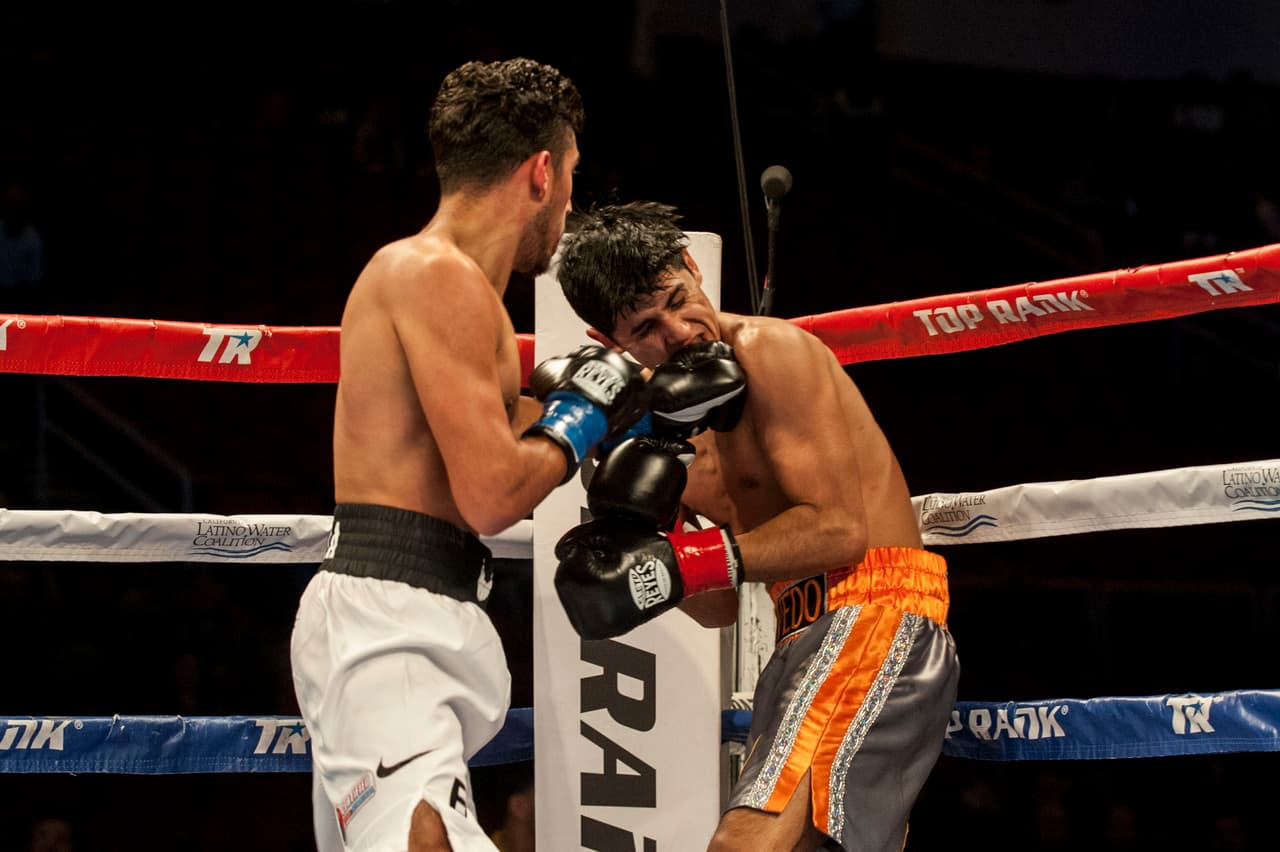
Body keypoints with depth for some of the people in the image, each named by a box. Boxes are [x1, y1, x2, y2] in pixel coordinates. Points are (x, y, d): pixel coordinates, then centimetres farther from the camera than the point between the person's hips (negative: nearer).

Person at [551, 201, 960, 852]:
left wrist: (691, 561, -20)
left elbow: (840, 528, -16)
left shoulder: (771, 349, -7)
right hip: (806, 635, 10)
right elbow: (721, 609, 15)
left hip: (874, 608, -10)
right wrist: (655, 540, -4)